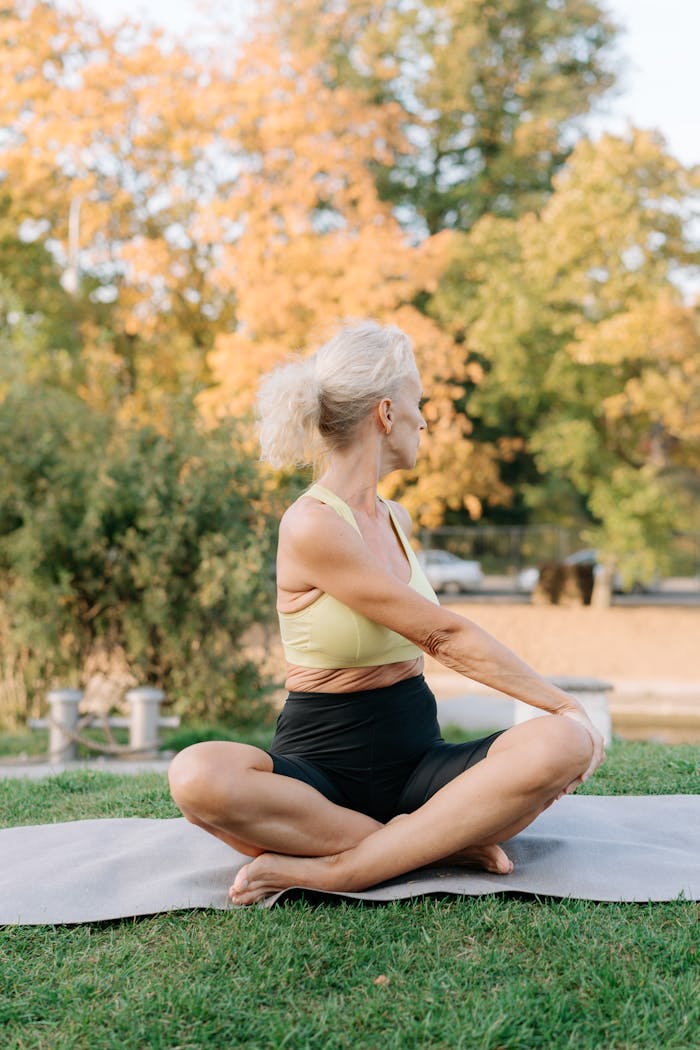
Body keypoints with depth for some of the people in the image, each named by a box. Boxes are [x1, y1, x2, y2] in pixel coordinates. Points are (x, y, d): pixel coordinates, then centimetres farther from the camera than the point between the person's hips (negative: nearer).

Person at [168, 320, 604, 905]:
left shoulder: (395, 519, 13)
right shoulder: (312, 526, -13)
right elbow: (445, 636, -12)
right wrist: (564, 703, -7)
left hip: (419, 767, 7)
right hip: (322, 774, -6)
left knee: (568, 745, -24)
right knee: (198, 776, -37)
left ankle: (332, 870, -22)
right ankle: (445, 840, -31)